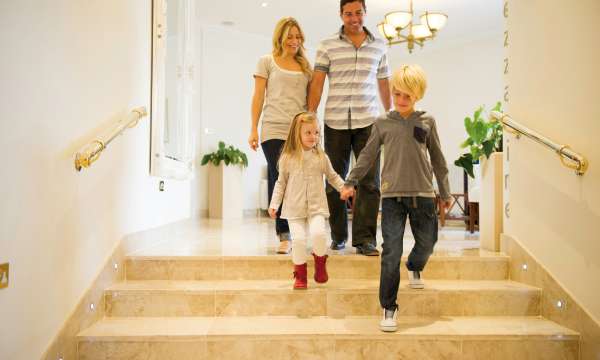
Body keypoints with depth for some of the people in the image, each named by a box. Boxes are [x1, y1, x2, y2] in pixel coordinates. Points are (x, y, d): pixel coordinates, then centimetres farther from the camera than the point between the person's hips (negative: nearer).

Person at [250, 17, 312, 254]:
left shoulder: (305, 66, 20)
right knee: (278, 180, -6)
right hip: (274, 130, -3)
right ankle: (284, 235, 1)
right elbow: (258, 97, 5)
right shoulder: (267, 62, 10)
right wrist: (254, 129, -3)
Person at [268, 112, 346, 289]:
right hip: (294, 208, 0)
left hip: (316, 207, 0)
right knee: (298, 238, -12)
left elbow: (332, 176, 17)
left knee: (318, 233, -22)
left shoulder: (321, 157, 3)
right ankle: (300, 274, 10)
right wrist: (274, 203, 1)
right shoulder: (287, 158, 0)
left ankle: (320, 262, 8)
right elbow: (281, 183, 8)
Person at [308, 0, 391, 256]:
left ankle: (365, 239, 0)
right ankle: (338, 237, 20)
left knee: (370, 182, -6)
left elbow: (384, 84, 18)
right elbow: (317, 83, -1)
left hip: (368, 122, 1)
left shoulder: (379, 46, 13)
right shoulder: (327, 46, 6)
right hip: (335, 122, -1)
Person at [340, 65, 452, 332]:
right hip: (392, 194, -1)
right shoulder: (383, 123, 7)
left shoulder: (427, 121, 8)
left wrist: (445, 192, 15)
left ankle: (414, 268, 49)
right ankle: (388, 307, 6)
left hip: (423, 193, 2)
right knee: (391, 252, -6)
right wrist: (350, 182, 8)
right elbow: (367, 156, 12)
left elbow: (438, 159, 13)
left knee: (427, 242, 12)